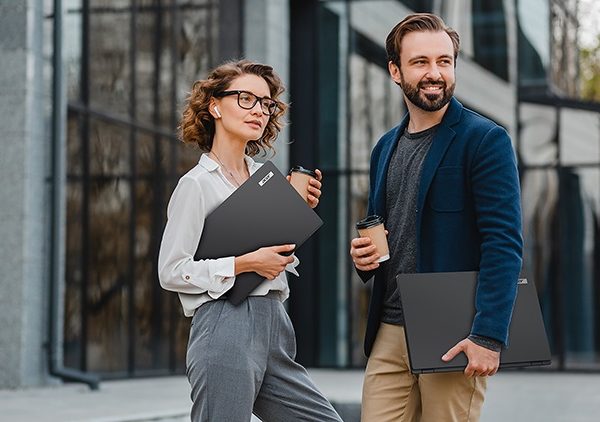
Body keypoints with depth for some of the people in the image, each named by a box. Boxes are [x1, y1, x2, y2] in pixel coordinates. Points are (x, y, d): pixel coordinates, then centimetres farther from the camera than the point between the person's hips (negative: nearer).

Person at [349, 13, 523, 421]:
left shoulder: (485, 140, -7)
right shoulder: (386, 148, 14)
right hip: (389, 334, 6)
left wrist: (489, 335, -21)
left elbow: (504, 243, -13)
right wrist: (363, 255, 2)